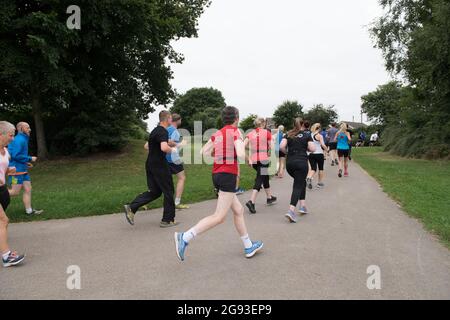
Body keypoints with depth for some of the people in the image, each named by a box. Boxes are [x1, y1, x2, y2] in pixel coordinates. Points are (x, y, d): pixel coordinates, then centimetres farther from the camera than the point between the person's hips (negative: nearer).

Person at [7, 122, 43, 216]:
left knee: (28, 189, 6)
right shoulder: (19, 140, -14)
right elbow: (15, 155, -22)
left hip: (22, 170, 10)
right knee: (15, 192, -5)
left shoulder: (23, 139, 16)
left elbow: (12, 153, 23)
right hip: (17, 170, -10)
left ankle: (29, 210, 9)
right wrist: (30, 159, -14)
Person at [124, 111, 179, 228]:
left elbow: (147, 146, 26)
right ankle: (167, 220, 12)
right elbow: (164, 147, -33)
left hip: (151, 164, 9)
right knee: (168, 192, 4)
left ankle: (131, 208, 4)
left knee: (154, 191, 14)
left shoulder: (155, 130, 15)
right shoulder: (163, 132, -16)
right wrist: (172, 150, -14)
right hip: (160, 166, -9)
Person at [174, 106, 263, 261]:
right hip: (228, 175, -9)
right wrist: (243, 145, 2)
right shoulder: (235, 132, -7)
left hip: (217, 174, 9)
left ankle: (248, 247, 26)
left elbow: (203, 152, 9)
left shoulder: (217, 134, 12)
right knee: (219, 217, -9)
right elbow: (240, 154, -20)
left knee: (239, 210, 17)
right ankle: (185, 237, -16)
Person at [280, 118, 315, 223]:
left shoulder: (288, 135, 8)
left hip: (289, 163, 4)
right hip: (301, 163, -4)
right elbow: (312, 149, -5)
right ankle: (291, 210, -20)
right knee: (298, 186, -5)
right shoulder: (307, 136, 3)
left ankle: (303, 206, 24)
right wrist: (306, 148, 15)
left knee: (301, 182, 25)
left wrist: (288, 152, 13)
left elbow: (282, 147, -5)